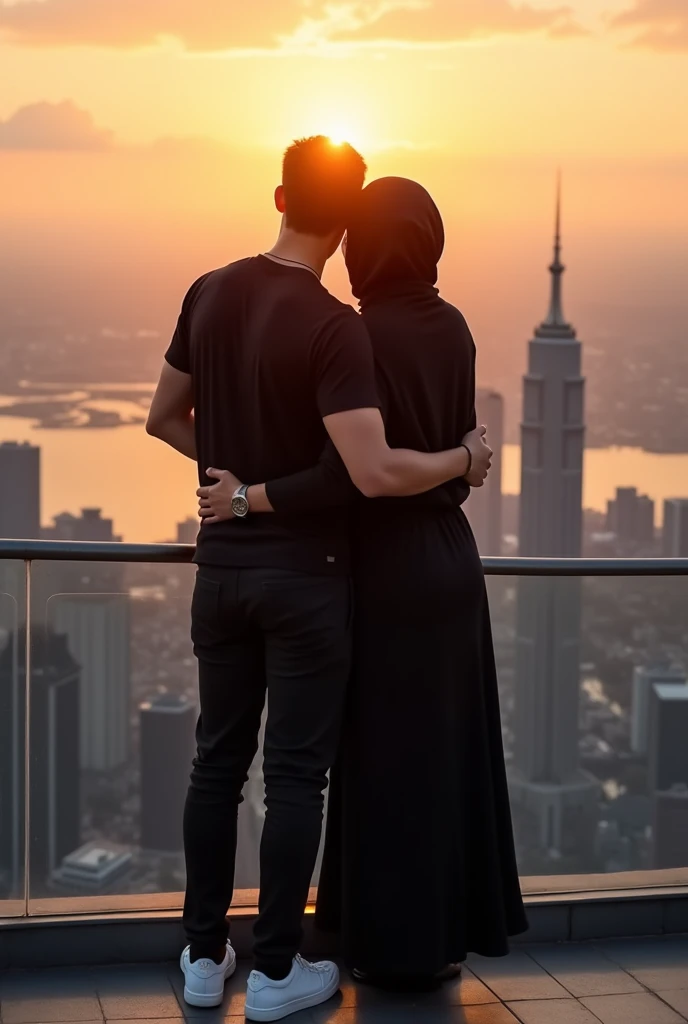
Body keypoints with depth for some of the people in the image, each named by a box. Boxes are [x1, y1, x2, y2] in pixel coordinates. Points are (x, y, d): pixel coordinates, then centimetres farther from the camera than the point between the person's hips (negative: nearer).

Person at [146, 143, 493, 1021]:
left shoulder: (209, 294, 1)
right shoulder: (333, 327, -20)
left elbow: (164, 420, 12)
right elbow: (374, 473, -26)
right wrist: (463, 460, -10)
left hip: (223, 565, 6)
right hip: (304, 574, -6)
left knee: (218, 761, 14)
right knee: (296, 773, 4)